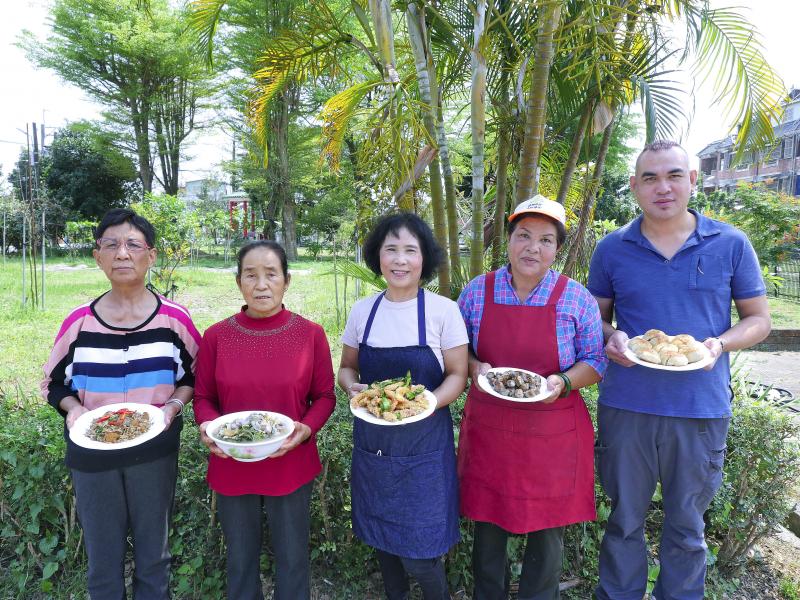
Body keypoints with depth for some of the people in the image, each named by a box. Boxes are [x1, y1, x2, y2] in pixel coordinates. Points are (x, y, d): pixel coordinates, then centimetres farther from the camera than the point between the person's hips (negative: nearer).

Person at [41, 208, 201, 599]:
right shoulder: (78, 322, -6)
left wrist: (173, 404, -15)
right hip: (91, 453, 1)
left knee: (153, 555, 16)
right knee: (102, 560, 16)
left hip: (154, 451, -1)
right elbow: (54, 384, 6)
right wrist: (73, 408, -14)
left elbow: (195, 376, 3)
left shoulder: (174, 318, -9)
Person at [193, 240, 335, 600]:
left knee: (292, 560, 17)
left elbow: (324, 396, -1)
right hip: (232, 467, 1)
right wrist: (207, 426, -17)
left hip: (291, 466, -1)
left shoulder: (310, 334, -8)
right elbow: (203, 397, 3)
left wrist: (306, 429, -19)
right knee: (240, 561, 21)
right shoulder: (216, 336, -6)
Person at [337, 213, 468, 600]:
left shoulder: (443, 310, -9)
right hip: (372, 441, 4)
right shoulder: (362, 310, 0)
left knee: (420, 553, 0)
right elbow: (346, 367, 9)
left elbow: (457, 376, -5)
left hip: (424, 441, -3)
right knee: (382, 538, 18)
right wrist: (353, 388, -12)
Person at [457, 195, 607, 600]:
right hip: (488, 430, 1)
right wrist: (475, 368, -12)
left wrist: (563, 382, -18)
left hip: (553, 433, -1)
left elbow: (595, 362, 1)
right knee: (487, 525, 14)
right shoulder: (476, 292, -1)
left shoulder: (577, 299, -5)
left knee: (547, 529, 13)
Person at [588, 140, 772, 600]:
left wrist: (720, 344, -14)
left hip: (702, 407, 0)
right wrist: (611, 338, -12)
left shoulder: (731, 244, 1)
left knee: (687, 526, 16)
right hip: (625, 406, 1)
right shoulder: (612, 250, 2)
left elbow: (759, 319, 6)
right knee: (625, 520, 14)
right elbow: (596, 317, 10)